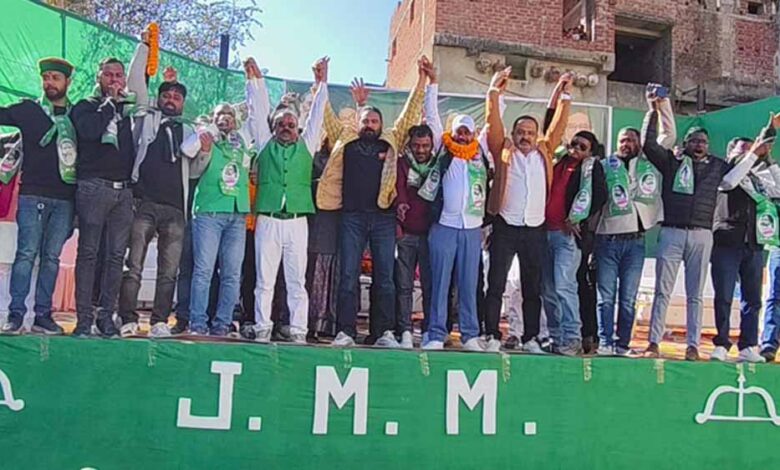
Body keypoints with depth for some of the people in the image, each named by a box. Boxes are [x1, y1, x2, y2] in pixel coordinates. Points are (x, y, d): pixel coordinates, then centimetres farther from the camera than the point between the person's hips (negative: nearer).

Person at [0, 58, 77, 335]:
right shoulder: (27, 110, 10)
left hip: (64, 198, 2)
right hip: (32, 195, -2)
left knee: (52, 257, 4)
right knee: (27, 253, -6)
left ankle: (43, 315, 8)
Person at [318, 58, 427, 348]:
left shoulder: (391, 142, 15)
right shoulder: (345, 140, 15)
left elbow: (410, 115, 15)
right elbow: (328, 116, 17)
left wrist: (420, 82, 12)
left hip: (383, 216, 1)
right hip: (352, 216, 0)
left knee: (385, 277, 2)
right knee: (348, 276, 0)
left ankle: (385, 332, 7)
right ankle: (346, 331, 3)